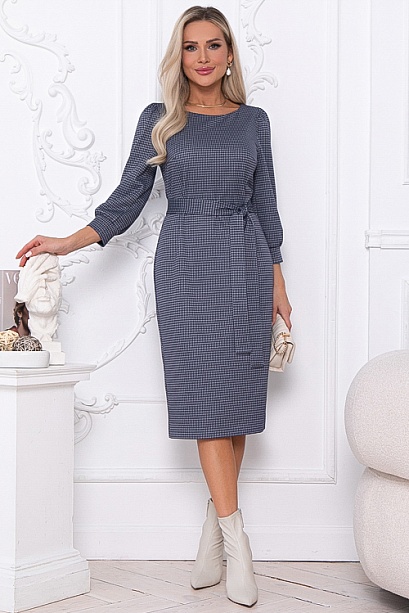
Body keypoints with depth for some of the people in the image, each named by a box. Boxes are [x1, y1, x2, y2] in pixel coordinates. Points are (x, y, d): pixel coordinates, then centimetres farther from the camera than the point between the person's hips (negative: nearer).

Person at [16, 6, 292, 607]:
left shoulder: (253, 121, 11)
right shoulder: (159, 119, 7)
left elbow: (265, 206, 12)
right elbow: (128, 198, 5)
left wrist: (278, 283, 10)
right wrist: (68, 243, -7)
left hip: (245, 261, 2)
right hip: (185, 262, -2)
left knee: (239, 389, -1)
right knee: (205, 393, -7)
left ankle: (213, 527, 10)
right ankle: (235, 538, -3)